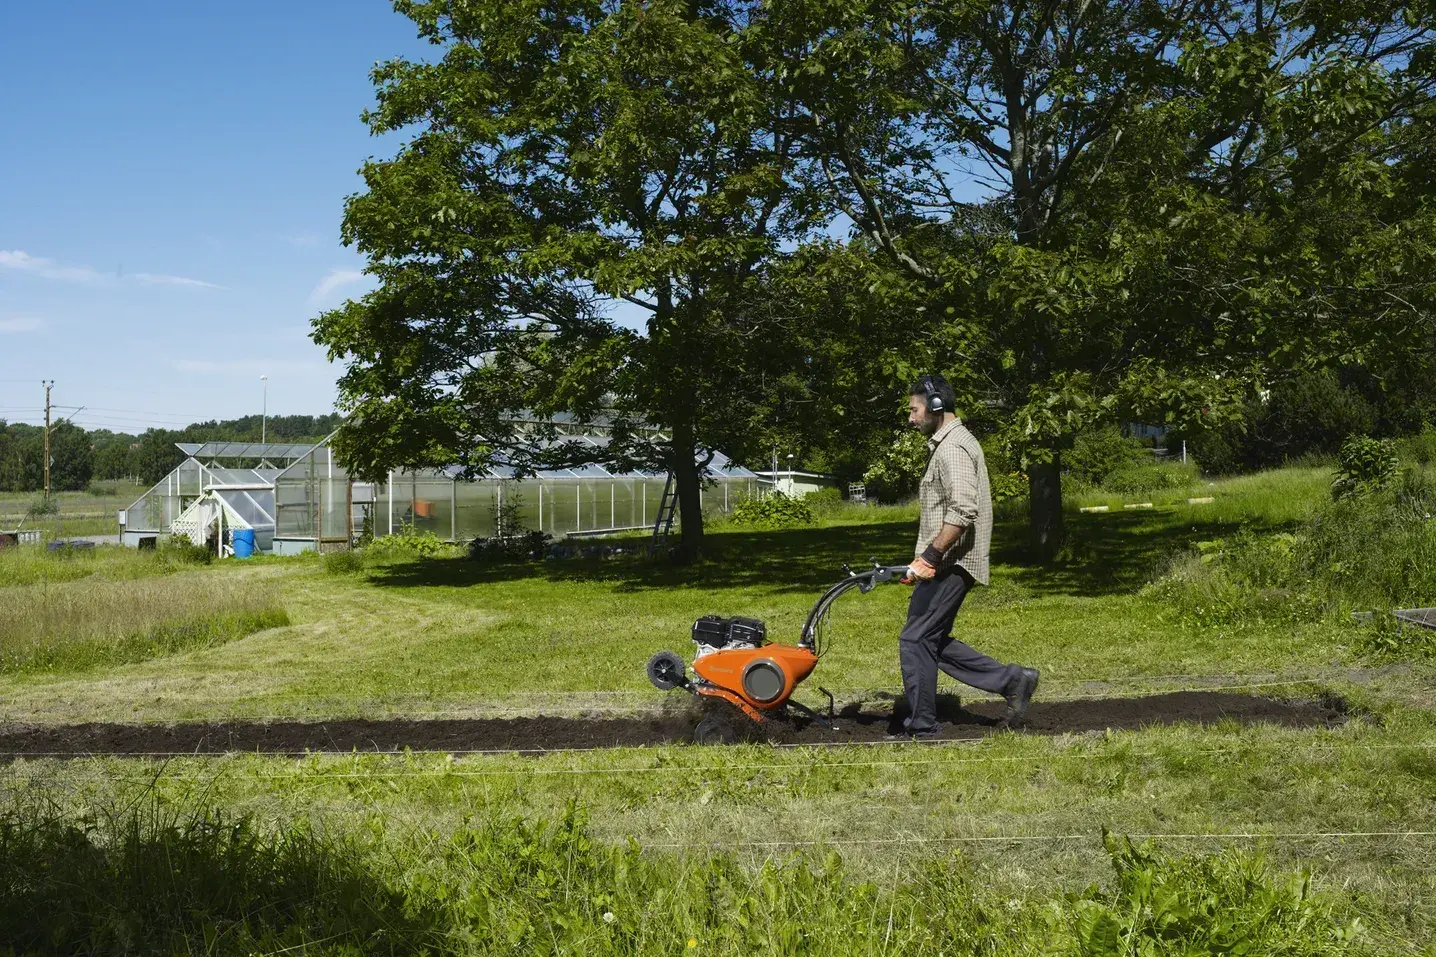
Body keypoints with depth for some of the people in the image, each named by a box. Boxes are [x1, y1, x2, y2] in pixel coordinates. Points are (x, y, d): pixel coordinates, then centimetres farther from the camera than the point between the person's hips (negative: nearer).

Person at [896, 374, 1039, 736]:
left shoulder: (953, 448, -14)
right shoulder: (947, 443, 20)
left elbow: (962, 512, -25)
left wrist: (930, 556, -23)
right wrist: (926, 559, 22)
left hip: (949, 565, -11)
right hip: (946, 564, 11)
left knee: (915, 639, -4)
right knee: (933, 641, 13)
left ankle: (921, 728, 4)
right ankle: (1011, 680, 12)